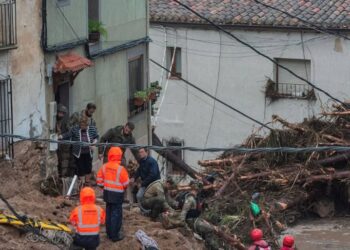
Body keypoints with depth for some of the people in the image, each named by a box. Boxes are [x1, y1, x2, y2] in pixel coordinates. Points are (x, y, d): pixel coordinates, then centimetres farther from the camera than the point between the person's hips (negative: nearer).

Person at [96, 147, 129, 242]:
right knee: (116, 214, 2)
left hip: (107, 193, 6)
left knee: (109, 213, 18)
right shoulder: (120, 169, -20)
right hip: (117, 194, -6)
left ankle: (109, 233, 27)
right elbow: (126, 183, -11)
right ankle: (115, 235, 4)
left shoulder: (104, 167, -4)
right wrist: (123, 188, 11)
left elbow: (99, 180, 4)